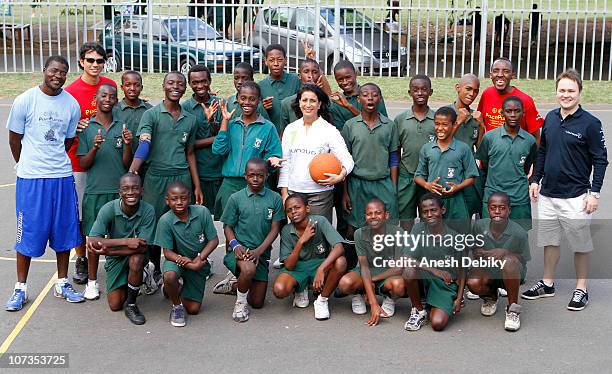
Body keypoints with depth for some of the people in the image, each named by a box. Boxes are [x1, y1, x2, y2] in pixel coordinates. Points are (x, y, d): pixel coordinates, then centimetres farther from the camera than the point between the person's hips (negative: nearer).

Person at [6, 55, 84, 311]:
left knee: (64, 231, 9)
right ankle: (20, 289, 15)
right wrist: (28, 165, 11)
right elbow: (14, 139, 2)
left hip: (62, 177, 3)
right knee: (28, 233, 3)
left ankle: (62, 284, 24)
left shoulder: (72, 104, 2)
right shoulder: (25, 100, -7)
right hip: (31, 178, -3)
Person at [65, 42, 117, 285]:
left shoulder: (110, 85, 6)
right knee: (80, 214, 2)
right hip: (79, 162, -3)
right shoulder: (71, 91, -7)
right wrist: (76, 127, -22)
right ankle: (81, 261, 16)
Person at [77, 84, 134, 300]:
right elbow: (83, 165, 1)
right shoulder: (86, 127, 3)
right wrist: (95, 148, -17)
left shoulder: (122, 127, 6)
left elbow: (127, 164, 5)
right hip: (95, 191, -1)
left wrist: (127, 145, -13)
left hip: (119, 191, 1)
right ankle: (92, 281, 16)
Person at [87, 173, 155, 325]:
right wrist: (125, 241, -37)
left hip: (136, 256, -1)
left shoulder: (148, 211, -22)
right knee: (115, 305, -6)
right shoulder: (108, 209, -20)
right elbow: (92, 242, -27)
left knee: (136, 259, -38)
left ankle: (131, 304, -15)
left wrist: (107, 250, -29)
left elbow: (143, 247, -26)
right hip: (115, 258, 1)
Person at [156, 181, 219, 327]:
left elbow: (214, 240, -10)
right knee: (169, 277, -39)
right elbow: (167, 252, -18)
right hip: (177, 259, -2)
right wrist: (189, 264, -31)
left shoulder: (202, 212, -16)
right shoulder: (165, 221, -19)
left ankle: (180, 290, 37)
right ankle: (176, 305, -6)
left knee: (193, 309, 2)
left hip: (199, 262, 2)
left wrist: (199, 258, -24)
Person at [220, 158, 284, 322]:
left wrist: (258, 251, -14)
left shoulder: (275, 199, -1)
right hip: (240, 250, -2)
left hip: (262, 252, 3)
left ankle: (236, 285, 38)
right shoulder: (236, 198, -2)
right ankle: (240, 302, -9)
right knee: (248, 269, -39)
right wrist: (235, 245, -16)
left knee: (257, 303, 6)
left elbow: (274, 229, -2)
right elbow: (228, 227, 3)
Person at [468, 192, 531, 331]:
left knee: (509, 261, -37)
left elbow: (523, 260, -10)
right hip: (488, 271, 3)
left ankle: (513, 308, -16)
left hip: (512, 276, -3)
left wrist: (504, 252, -28)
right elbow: (475, 250, 4)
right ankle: (491, 296, 12)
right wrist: (480, 253, -22)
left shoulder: (519, 233, -18)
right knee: (473, 283, -30)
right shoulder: (479, 226, -10)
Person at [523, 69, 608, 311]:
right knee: (549, 240, 15)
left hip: (575, 197, -5)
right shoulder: (551, 118, 6)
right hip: (547, 193, 6)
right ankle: (547, 284, 28)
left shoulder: (590, 123, -11)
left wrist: (594, 193, -12)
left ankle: (581, 289, 17)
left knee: (580, 244, 5)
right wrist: (535, 180, 12)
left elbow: (600, 160, -9)